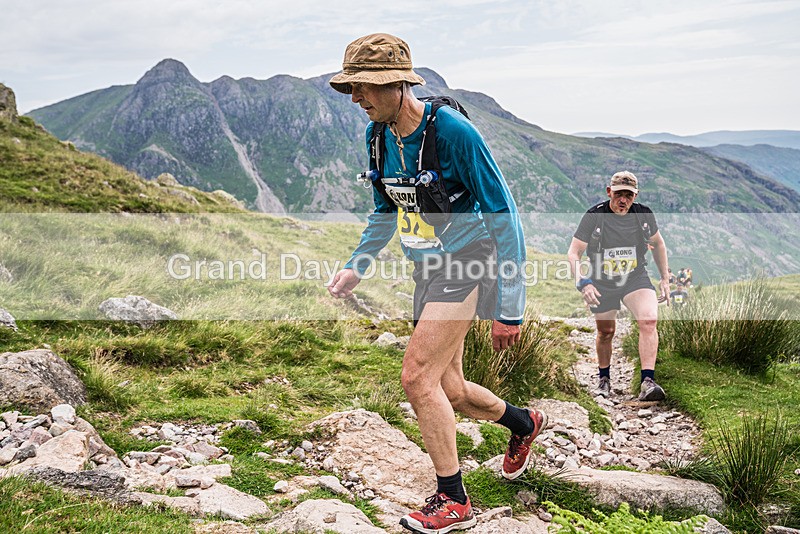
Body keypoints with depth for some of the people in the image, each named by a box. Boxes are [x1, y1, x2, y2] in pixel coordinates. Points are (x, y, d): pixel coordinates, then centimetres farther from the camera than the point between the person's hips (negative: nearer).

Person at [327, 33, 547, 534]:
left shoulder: (453, 131, -21)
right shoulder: (378, 136, 1)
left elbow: (505, 218, -18)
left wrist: (509, 309, -19)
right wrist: (356, 266, 2)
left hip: (467, 264, -8)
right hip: (429, 269, 8)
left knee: (418, 376, -16)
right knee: (449, 390, 12)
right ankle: (524, 422, 42)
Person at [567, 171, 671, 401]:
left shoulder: (644, 214, -6)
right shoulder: (594, 216, -15)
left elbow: (658, 244, 13)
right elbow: (573, 253, -12)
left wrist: (665, 278, 11)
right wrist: (583, 283, -27)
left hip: (636, 278, 1)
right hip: (601, 283, -1)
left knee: (649, 320, -23)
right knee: (606, 332, 9)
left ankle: (647, 382, -26)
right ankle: (604, 378, 36)